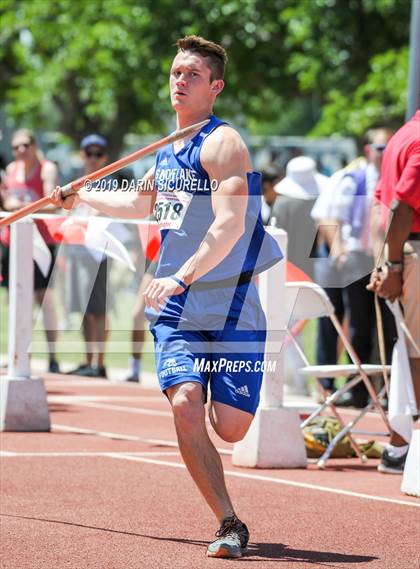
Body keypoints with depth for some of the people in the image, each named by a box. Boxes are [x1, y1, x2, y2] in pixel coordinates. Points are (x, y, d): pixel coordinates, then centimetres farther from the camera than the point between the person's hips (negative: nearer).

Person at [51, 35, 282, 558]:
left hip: (231, 308, -5)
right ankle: (230, 525, -9)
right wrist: (81, 198, 38)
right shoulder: (168, 151, 13)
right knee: (185, 406, -18)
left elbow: (230, 225, -23)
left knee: (229, 428, -8)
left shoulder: (221, 143, -11)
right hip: (175, 312, 6)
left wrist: (180, 278, -31)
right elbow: (143, 205, 35)